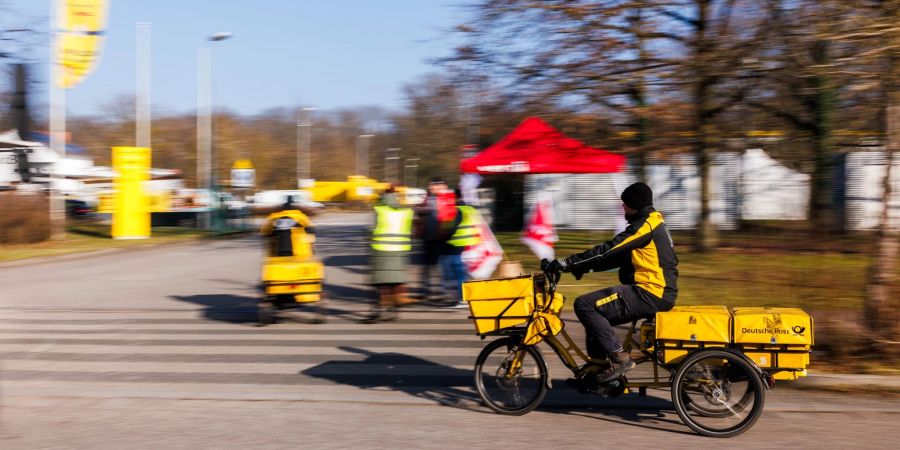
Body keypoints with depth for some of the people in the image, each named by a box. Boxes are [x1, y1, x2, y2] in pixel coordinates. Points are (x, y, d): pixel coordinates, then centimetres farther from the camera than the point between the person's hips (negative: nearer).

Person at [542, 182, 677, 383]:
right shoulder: (652, 223, 19)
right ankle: (597, 372, 17)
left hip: (650, 294, -10)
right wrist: (582, 266, 13)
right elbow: (614, 253, 20)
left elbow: (607, 251, -20)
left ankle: (619, 357, -14)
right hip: (659, 292, 10)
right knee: (596, 313, 16)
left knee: (584, 305, -16)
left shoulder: (645, 226, -12)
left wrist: (566, 263, -20)